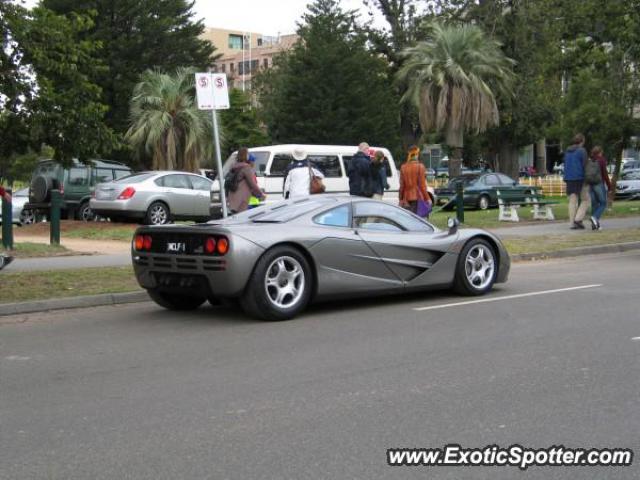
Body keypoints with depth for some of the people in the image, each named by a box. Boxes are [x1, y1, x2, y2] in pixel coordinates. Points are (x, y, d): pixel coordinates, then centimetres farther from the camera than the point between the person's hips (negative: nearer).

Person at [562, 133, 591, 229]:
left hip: (569, 179, 6)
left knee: (572, 201, 6)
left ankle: (572, 223, 3)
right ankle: (578, 219, -9)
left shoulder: (567, 151, 13)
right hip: (580, 178, -6)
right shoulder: (582, 151, -8)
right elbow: (585, 165, -12)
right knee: (586, 200, 5)